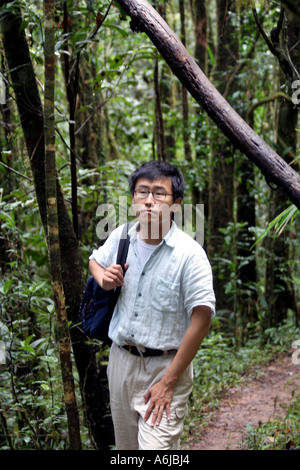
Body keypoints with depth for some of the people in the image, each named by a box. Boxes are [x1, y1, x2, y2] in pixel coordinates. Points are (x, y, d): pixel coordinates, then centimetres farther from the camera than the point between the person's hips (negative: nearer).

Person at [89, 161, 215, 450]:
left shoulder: (189, 254, -18)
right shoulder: (120, 237, -1)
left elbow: (201, 320, -18)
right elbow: (95, 260, 22)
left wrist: (168, 382, -18)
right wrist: (103, 279, -4)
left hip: (166, 365, -5)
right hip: (121, 358, 5)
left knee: (156, 446, -14)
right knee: (126, 445, 19)